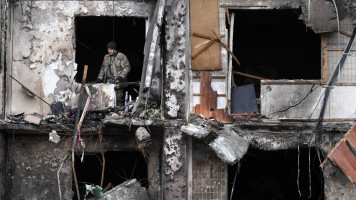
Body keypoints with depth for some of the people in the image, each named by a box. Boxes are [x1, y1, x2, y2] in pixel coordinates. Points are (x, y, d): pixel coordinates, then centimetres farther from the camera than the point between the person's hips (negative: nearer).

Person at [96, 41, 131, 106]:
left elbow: (127, 68, -6)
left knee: (118, 97, -11)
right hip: (108, 80, 6)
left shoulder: (121, 57, -3)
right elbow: (103, 68, 25)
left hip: (118, 81, -6)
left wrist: (121, 76, -18)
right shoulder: (106, 57, 17)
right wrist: (100, 78, 13)